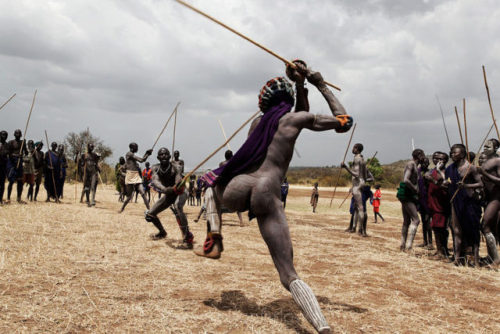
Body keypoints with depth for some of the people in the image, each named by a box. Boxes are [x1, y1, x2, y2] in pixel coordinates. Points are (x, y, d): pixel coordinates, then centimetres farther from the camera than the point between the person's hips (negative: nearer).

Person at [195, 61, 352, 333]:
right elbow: (344, 121, 19)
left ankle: (214, 239, 23)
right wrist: (322, 86, 27)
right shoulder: (296, 118, 11)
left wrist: (301, 86, 43)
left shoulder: (257, 122, 25)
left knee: (212, 181, 42)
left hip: (235, 191, 4)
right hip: (267, 197, -3)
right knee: (289, 276, -1)